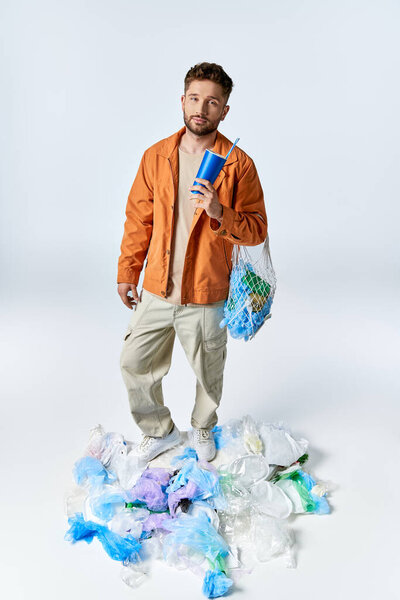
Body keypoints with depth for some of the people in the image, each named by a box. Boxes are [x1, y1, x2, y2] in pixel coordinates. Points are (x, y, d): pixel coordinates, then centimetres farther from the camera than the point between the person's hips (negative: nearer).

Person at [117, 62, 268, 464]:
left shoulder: (238, 164, -7)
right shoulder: (156, 156, 3)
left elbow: (257, 230, -7)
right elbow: (138, 219, 9)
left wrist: (219, 212, -26)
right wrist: (127, 272, 9)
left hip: (206, 297, -3)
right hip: (156, 291, 3)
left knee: (208, 374, 15)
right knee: (134, 364, 11)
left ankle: (202, 430, 46)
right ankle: (160, 431, 38)